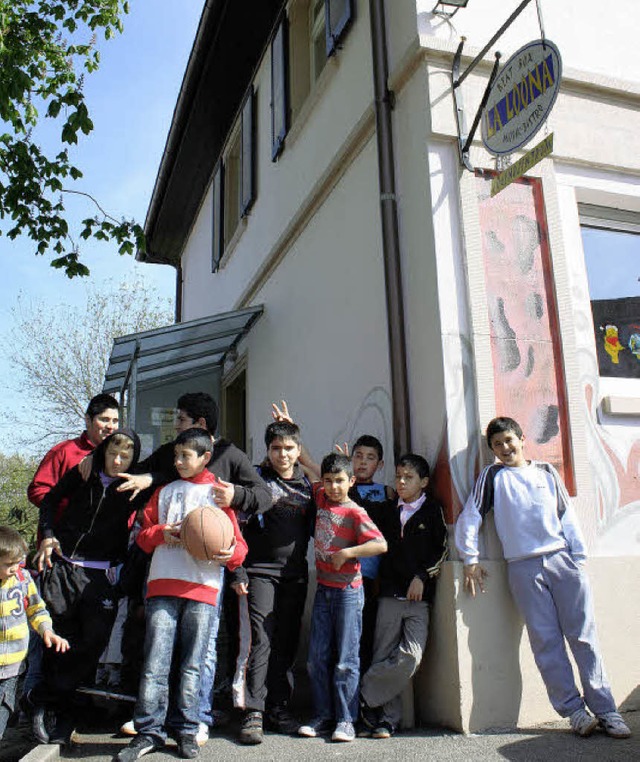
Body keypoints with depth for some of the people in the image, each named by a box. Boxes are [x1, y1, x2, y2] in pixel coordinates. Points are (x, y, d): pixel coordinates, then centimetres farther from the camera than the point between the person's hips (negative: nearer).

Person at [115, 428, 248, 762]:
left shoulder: (219, 493, 10)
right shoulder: (165, 490, 17)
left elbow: (237, 542, 7)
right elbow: (143, 535, 16)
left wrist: (230, 553, -15)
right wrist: (162, 533, -6)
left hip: (202, 588, -1)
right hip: (162, 584, 2)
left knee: (191, 665, 5)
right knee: (155, 663, -2)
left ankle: (185, 729, 18)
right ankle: (148, 732, 9)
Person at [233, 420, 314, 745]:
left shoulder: (307, 483, 14)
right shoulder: (257, 477, 1)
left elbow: (313, 525, 22)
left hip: (296, 573, 4)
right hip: (261, 569, -4)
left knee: (287, 642, 9)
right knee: (260, 639, -9)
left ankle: (279, 708, 20)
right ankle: (253, 713, -2)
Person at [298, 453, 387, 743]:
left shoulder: (355, 513, -13)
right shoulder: (321, 499, 6)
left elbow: (381, 545, -24)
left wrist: (346, 552, -22)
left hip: (347, 590, -6)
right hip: (323, 588, 7)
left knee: (346, 659, 0)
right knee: (317, 657, 8)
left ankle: (346, 720, 9)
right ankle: (323, 717, 18)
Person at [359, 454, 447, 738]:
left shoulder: (432, 510, 6)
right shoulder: (389, 512, 16)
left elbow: (441, 550, 3)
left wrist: (422, 577, -6)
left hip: (419, 597, -3)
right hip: (390, 594, 3)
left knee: (410, 657, -16)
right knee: (383, 658, 0)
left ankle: (364, 696, 0)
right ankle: (387, 718, 12)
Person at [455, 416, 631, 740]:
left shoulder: (547, 471, 15)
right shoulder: (493, 476, 8)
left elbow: (567, 516, 14)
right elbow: (469, 518, 6)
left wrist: (578, 558, 7)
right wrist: (471, 560, 1)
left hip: (562, 560, 2)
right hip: (524, 568, -1)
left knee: (584, 635, -1)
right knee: (546, 642, -3)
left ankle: (605, 710, 6)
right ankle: (574, 711, 5)